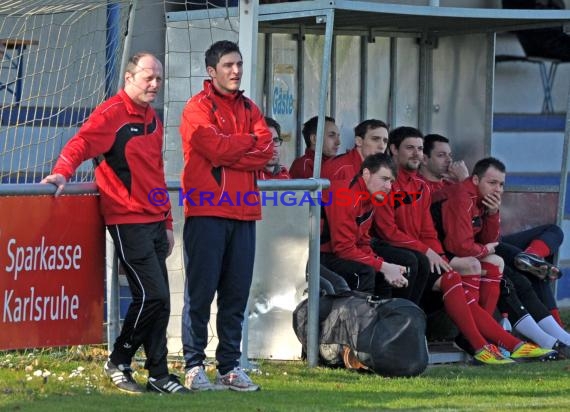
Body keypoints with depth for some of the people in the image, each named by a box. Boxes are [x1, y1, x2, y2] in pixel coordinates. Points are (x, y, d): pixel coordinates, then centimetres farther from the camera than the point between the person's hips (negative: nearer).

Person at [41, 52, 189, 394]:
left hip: (154, 221, 8)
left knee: (159, 301, 8)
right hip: (128, 222, -8)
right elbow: (80, 144, -21)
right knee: (152, 295, -12)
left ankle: (158, 376, 13)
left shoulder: (152, 119, 17)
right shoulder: (111, 114, -8)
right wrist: (63, 172, -40)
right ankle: (119, 362, 3)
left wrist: (167, 221, 21)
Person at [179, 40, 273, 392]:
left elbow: (267, 151, 3)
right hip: (207, 211, -6)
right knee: (201, 290, -5)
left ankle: (230, 366, 11)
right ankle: (194, 366, -3)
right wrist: (250, 142, -1)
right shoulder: (198, 108, -1)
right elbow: (217, 148, -15)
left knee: (237, 293, 6)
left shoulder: (249, 109, 17)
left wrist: (230, 154, -10)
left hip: (243, 211, 6)